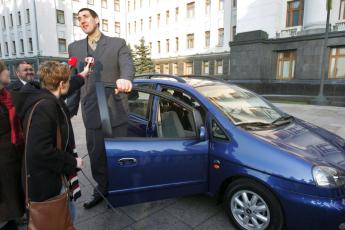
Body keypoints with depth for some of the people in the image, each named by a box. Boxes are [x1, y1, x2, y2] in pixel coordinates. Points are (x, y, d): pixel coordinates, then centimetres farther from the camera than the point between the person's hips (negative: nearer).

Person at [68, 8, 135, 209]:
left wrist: (125, 78, -38)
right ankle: (102, 189, 37)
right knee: (96, 156, 13)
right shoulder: (75, 48, 13)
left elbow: (128, 65, -17)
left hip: (116, 111, -3)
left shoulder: (117, 43, 1)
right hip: (92, 113, 3)